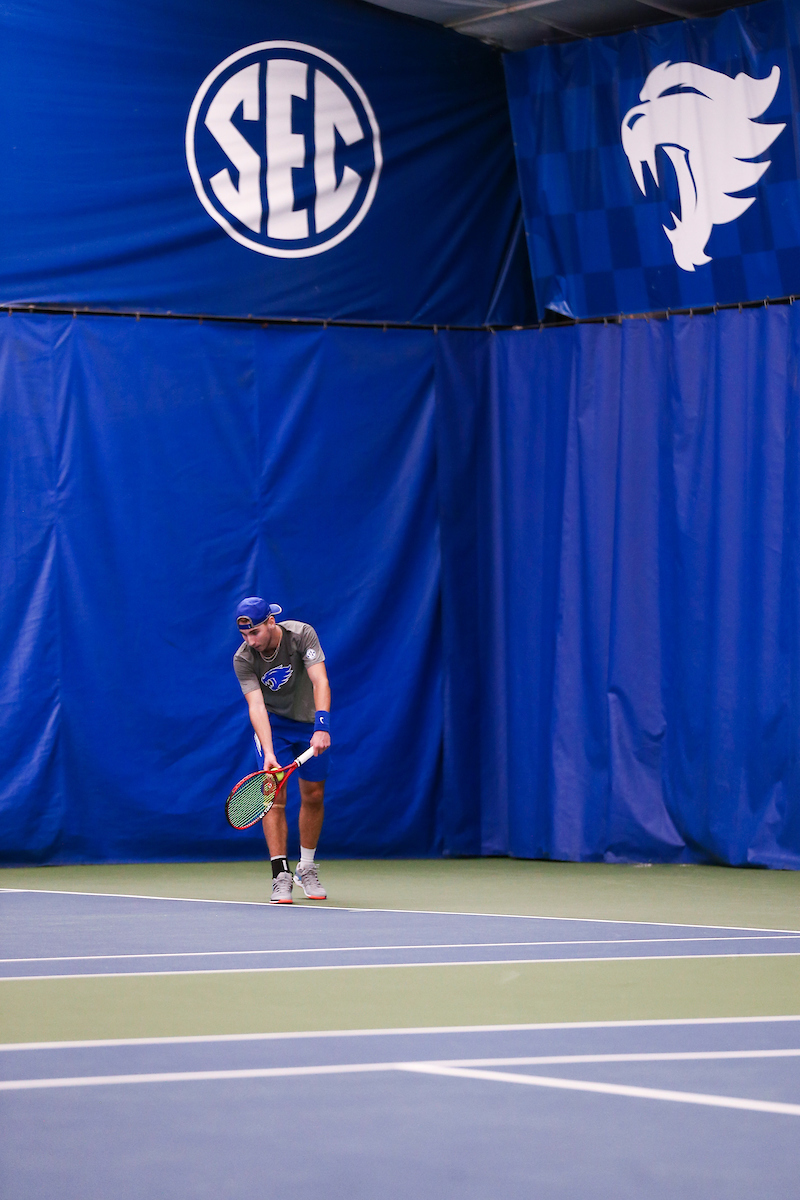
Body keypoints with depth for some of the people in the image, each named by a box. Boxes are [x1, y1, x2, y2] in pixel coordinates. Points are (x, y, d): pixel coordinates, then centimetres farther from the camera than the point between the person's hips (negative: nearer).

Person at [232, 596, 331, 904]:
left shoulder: (302, 635, -24)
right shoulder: (243, 660, -22)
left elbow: (320, 682, -32)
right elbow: (256, 706, -30)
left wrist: (322, 727, -45)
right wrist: (269, 753, -43)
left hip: (309, 721, 1)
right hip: (272, 725, -1)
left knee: (314, 796, 7)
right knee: (275, 798, -14)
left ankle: (306, 868, 25)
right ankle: (281, 876, -13)